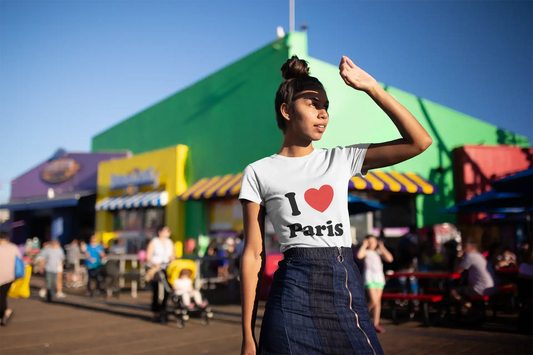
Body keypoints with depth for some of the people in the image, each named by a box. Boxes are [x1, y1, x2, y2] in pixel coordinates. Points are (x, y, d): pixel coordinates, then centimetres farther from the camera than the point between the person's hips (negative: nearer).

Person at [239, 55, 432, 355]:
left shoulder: (342, 159, 8)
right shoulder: (259, 173, 1)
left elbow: (419, 142, 4)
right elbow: (254, 255, -1)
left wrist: (371, 87, -1)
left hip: (347, 287, 3)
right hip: (295, 292, -3)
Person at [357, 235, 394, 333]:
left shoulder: (379, 252, 11)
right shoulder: (366, 252, 0)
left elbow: (390, 259, -2)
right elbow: (359, 255, -24)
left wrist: (382, 248, -1)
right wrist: (364, 245, -12)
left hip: (379, 278, 5)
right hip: (369, 278, -5)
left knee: (378, 301, 5)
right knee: (374, 302, -14)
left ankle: (376, 324, 12)